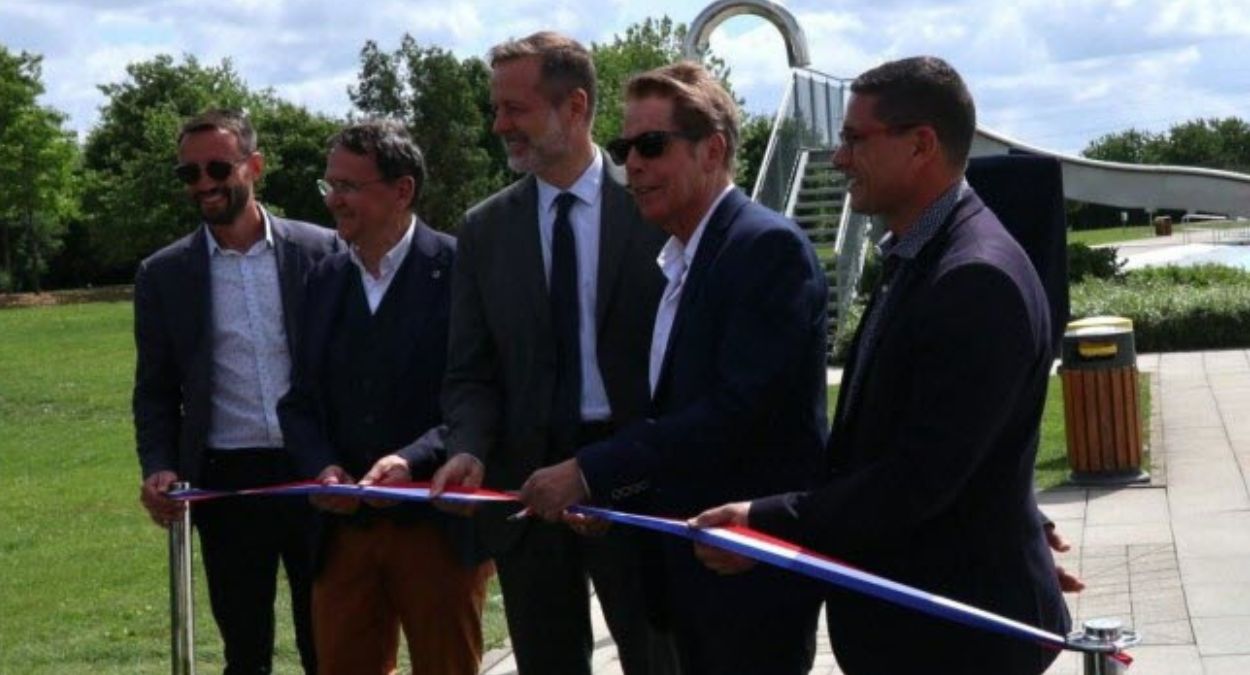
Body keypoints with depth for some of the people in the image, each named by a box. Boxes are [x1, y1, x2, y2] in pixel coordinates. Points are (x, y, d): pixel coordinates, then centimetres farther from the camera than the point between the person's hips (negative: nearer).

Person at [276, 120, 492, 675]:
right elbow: (300, 400, 12)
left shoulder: (459, 270, -8)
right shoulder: (325, 278, 10)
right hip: (345, 526, 5)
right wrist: (322, 467, -7)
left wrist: (414, 460, -23)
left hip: (439, 525, -5)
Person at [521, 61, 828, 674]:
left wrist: (590, 473, -21)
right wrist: (609, 494, -2)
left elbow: (735, 408, -23)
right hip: (688, 559, 8)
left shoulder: (769, 247, -15)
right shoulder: (674, 259, 12)